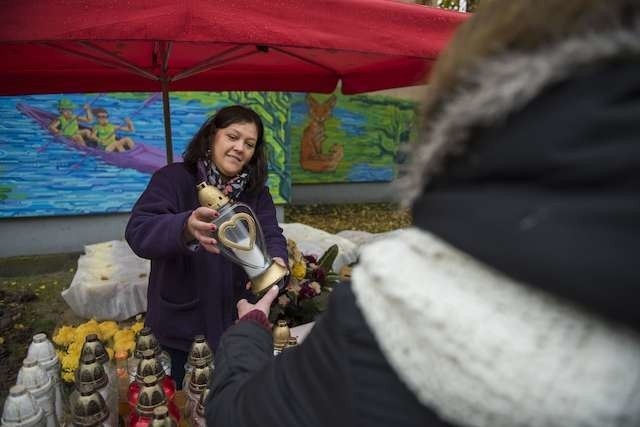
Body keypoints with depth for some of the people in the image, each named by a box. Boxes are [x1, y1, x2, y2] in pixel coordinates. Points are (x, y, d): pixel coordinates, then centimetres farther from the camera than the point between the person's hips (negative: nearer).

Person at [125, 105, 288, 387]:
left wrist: (275, 262, -38)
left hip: (237, 327, 4)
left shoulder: (256, 192, 0)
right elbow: (138, 232, -26)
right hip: (181, 329, -3)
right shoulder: (173, 179, -13)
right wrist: (185, 228, -49)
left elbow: (271, 236, -13)